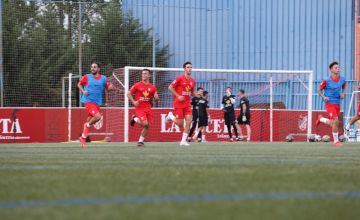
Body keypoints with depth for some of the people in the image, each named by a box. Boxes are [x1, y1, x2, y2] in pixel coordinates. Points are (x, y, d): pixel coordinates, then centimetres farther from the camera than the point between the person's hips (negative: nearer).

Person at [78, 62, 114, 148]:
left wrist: (110, 87, -11)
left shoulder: (103, 78, 6)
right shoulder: (87, 77, 0)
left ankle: (83, 138, 25)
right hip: (88, 101, -4)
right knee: (98, 116, -25)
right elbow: (79, 84, 13)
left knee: (89, 121, 11)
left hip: (97, 102, 4)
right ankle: (87, 125, 3)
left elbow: (108, 87, 13)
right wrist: (83, 91, -6)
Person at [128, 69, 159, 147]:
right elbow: (129, 93, 2)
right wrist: (133, 102, -11)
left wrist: (156, 97, -11)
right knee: (145, 123, -20)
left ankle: (141, 141, 17)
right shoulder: (137, 85, -2)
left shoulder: (152, 87, 7)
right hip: (139, 108, -4)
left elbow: (156, 99, 14)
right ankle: (135, 119, 9)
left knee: (147, 126, 1)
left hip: (148, 108, 4)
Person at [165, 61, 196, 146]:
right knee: (180, 123, -5)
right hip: (179, 103, -5)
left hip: (187, 103, 5)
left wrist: (197, 94, -1)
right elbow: (170, 87, -7)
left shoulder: (192, 81, 9)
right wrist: (178, 96, -16)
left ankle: (183, 141, -2)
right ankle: (171, 116, 26)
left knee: (189, 121, -8)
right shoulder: (180, 78, -10)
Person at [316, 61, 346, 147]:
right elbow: (319, 90, 0)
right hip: (330, 103, -6)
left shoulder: (342, 79, 1)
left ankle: (321, 119, 43)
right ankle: (336, 141, -5)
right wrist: (323, 97, -17)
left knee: (332, 123, 12)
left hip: (337, 103, 6)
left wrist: (342, 93, 3)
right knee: (336, 121, -17)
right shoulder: (327, 80, -12)